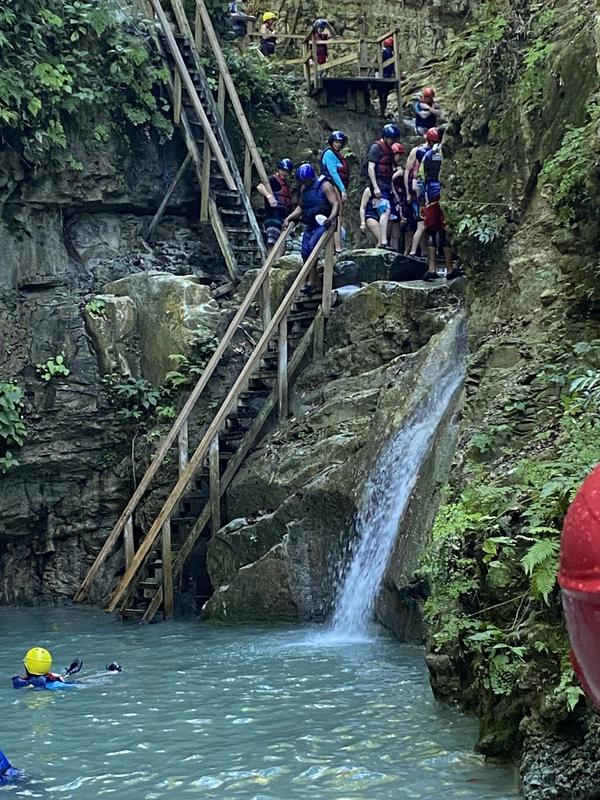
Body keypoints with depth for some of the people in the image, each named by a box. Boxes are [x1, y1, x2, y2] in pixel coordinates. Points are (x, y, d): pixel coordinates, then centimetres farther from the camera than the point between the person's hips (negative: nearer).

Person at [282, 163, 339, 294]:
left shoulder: (325, 185, -8)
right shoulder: (304, 189, 16)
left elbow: (336, 204, -15)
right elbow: (301, 207, 27)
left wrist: (331, 217, -33)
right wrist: (289, 218, 14)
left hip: (323, 224, -8)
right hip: (310, 224, 8)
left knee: (311, 246, -23)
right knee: (305, 251, -4)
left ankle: (312, 281, -23)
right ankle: (315, 281, -1)